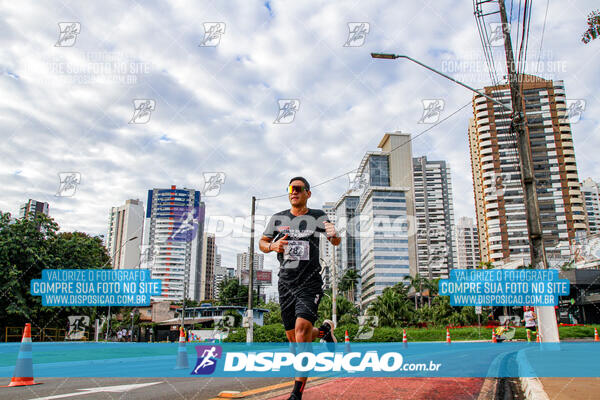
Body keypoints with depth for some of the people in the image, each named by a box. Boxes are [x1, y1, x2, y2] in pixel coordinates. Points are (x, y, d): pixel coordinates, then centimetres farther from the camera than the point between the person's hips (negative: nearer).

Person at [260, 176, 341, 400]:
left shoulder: (317, 217, 2)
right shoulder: (278, 218, 9)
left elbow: (336, 242, -4)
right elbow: (262, 243, 14)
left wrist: (334, 235, -29)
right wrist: (272, 245, -10)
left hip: (310, 283, -3)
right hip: (285, 283, 4)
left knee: (302, 328, -20)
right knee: (293, 338, 7)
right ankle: (324, 330, 40)